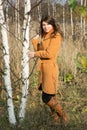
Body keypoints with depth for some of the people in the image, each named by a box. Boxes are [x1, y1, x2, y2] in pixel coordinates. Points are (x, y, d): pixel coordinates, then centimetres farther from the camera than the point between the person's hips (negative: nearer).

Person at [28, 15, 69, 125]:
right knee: (50, 97, 12)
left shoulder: (56, 36, -10)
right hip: (43, 68, 9)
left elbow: (49, 53, -18)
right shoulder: (44, 36, 17)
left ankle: (63, 116, 8)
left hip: (50, 68, -9)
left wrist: (35, 54, -8)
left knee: (47, 98, -8)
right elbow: (39, 50, 15)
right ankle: (56, 118, 22)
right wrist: (35, 41, 2)